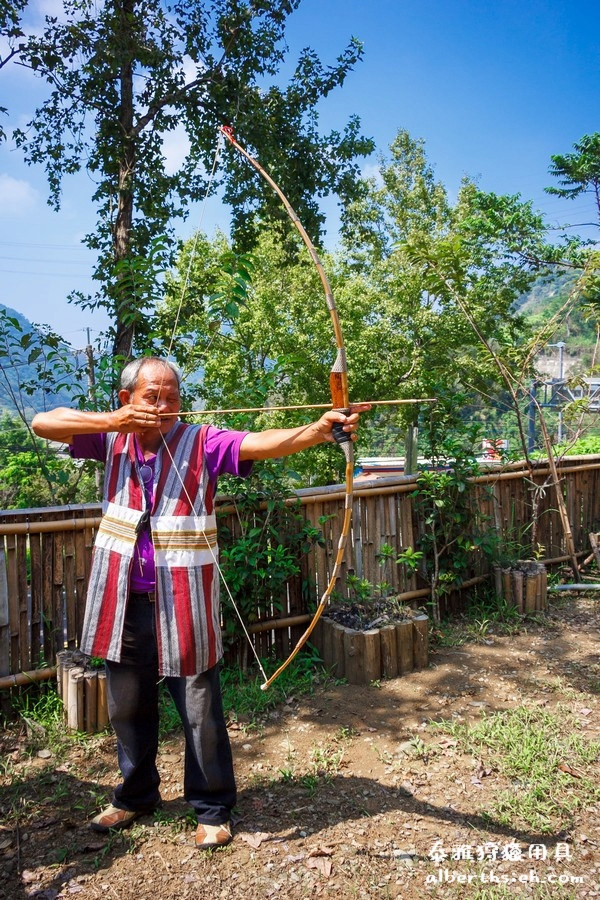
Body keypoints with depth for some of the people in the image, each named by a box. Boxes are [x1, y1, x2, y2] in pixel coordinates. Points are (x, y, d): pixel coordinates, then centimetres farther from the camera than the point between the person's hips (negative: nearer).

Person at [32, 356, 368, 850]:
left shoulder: (202, 442, -8)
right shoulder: (113, 439, 2)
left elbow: (264, 442, -24)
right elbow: (44, 422, -4)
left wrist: (318, 429, -43)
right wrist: (114, 421, -18)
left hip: (183, 603, -3)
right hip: (123, 600, 4)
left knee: (201, 712, 7)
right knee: (128, 708, 21)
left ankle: (214, 809, 29)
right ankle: (136, 795, 44)